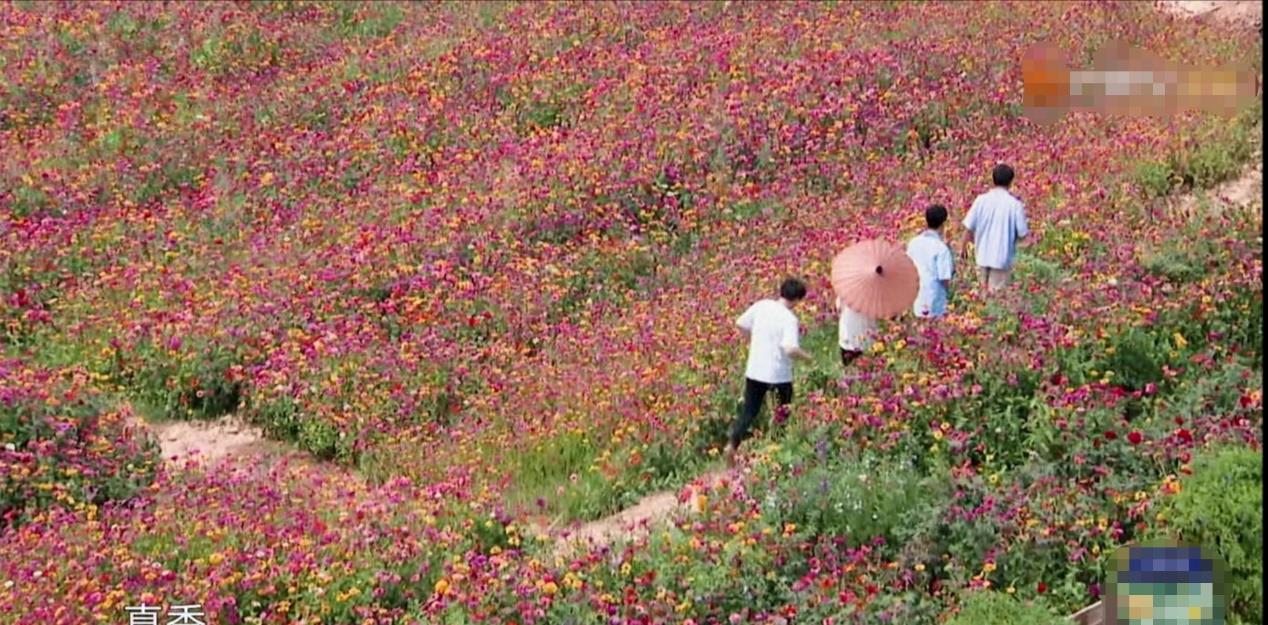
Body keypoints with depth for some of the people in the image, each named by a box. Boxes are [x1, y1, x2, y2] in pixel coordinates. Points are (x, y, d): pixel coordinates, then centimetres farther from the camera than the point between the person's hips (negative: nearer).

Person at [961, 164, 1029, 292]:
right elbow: (1022, 234, -10)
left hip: (983, 256, 3)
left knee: (983, 292, 18)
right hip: (1002, 257, -3)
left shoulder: (981, 200, -5)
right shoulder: (1015, 204, -12)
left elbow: (969, 227, -2)